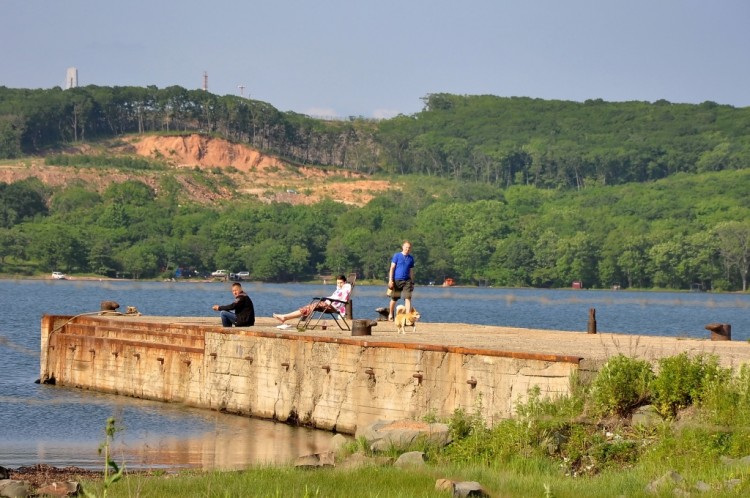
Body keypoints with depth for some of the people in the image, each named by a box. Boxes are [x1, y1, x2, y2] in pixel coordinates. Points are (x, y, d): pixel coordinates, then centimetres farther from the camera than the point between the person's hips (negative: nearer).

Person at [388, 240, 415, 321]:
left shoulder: (411, 258, 10)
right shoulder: (397, 256, -1)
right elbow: (392, 268, -3)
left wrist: (412, 282, 14)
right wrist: (390, 280, -10)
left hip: (407, 281, 2)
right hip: (396, 280, -2)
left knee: (408, 298, -10)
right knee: (394, 299, 9)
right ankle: (390, 315, 26)